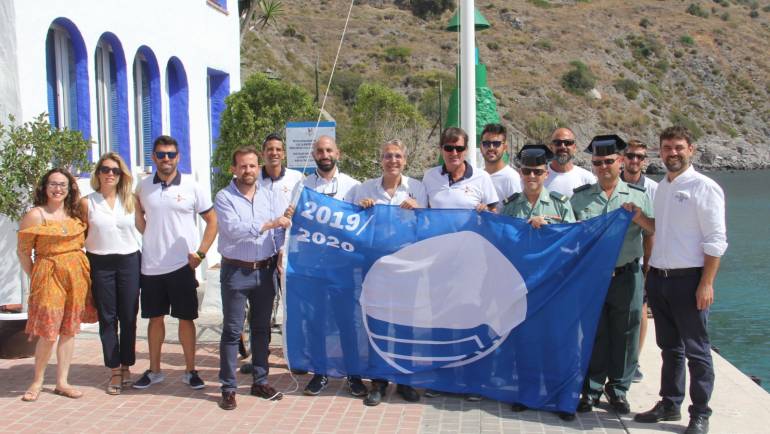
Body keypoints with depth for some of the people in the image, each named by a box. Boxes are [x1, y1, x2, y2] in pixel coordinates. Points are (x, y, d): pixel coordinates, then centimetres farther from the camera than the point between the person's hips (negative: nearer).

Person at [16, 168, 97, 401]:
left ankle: (62, 382, 16)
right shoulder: (35, 215, -6)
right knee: (48, 332, -5)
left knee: (69, 329, 8)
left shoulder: (75, 213, 10)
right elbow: (23, 251, -4)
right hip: (48, 276, -5)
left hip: (77, 275, 5)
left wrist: (76, 266, 8)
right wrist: (35, 277, -4)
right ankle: (38, 381, 15)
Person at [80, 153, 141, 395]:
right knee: (107, 318, 5)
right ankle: (115, 371, 12)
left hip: (129, 262, 1)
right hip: (100, 264, 0)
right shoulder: (87, 202, 1)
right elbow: (80, 236, 5)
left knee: (128, 317, 5)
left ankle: (126, 366, 18)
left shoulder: (130, 200, 4)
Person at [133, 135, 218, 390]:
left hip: (182, 265, -2)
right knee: (155, 318, 12)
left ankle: (190, 371, 16)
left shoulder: (191, 186, -4)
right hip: (151, 266, 2)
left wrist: (200, 253, -6)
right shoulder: (143, 187, 3)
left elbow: (212, 221, 1)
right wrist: (149, 236, 1)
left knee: (186, 318, 5)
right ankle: (154, 370, 24)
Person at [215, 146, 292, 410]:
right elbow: (234, 229, -20)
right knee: (232, 331, 0)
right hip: (236, 272, -4)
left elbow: (279, 228, 10)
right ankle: (228, 388, 8)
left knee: (261, 328, 12)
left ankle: (260, 381, 23)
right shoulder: (224, 197, -6)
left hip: (265, 270, 5)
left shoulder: (266, 195, 9)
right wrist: (270, 224, -23)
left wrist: (280, 253, -4)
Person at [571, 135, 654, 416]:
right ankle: (592, 389, 17)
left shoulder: (638, 196, 5)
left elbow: (658, 231, 1)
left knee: (625, 334, 7)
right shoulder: (580, 197, 8)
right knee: (593, 334, 5)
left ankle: (618, 388, 22)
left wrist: (639, 218, -16)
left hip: (626, 275, 0)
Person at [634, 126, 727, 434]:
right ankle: (669, 405, 27)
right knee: (669, 347, 16)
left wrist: (706, 284, -17)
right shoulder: (661, 187, 13)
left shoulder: (704, 187, -8)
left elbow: (715, 241, -12)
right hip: (659, 278, 7)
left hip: (688, 280, -7)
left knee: (696, 351, 2)